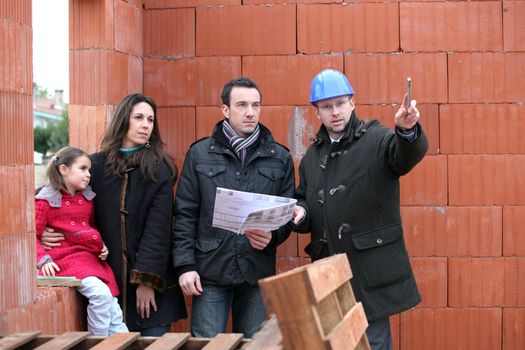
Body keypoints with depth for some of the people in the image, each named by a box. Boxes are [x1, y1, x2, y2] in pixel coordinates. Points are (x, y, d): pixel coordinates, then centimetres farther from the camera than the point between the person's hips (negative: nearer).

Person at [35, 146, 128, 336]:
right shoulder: (46, 200, -2)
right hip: (67, 259, -6)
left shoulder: (88, 198, 15)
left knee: (114, 313, -3)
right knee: (100, 293, -27)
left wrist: (102, 246, 10)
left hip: (93, 258, 7)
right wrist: (43, 260, -17)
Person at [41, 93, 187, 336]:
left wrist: (147, 279, -13)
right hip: (107, 280, 2)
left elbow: (158, 228, -7)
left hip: (151, 282, -2)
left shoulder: (159, 170, -1)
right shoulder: (96, 165, 7)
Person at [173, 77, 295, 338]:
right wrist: (185, 265, -6)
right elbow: (185, 215, 2)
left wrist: (272, 237, -12)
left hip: (258, 275, 2)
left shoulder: (279, 158, 7)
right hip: (210, 274, -1)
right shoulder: (200, 154, 3)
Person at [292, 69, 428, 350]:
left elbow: (407, 155, -26)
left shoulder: (377, 140, -5)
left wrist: (407, 129, -49)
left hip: (370, 271, -6)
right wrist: (300, 212, -2)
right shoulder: (312, 156, 12)